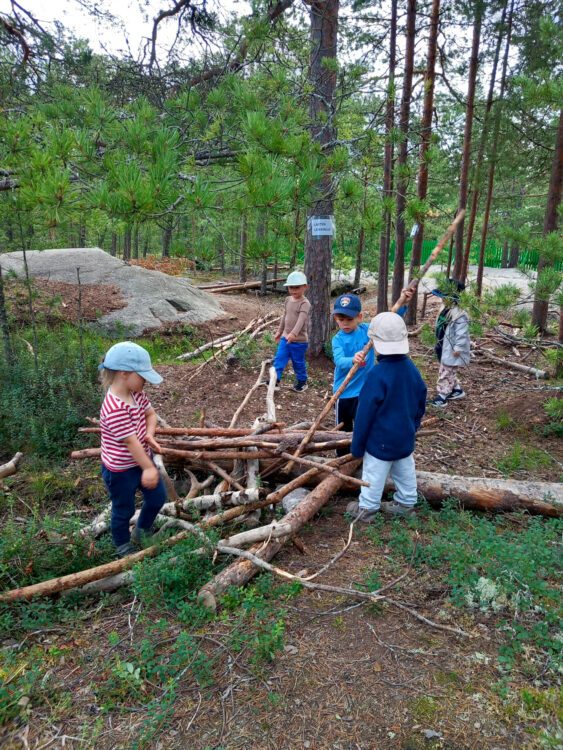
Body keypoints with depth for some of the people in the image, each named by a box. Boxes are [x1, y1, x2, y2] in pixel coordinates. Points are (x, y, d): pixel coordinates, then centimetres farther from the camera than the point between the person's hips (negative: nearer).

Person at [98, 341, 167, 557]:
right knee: (123, 510, 15)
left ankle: (141, 533, 46)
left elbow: (150, 414, 6)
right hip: (121, 470, -8)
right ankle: (123, 547, 41)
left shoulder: (136, 394, -7)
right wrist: (149, 468, -23)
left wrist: (149, 435, -14)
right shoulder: (115, 409, -34)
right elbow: (131, 442, -30)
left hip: (142, 459, 8)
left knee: (157, 497, 20)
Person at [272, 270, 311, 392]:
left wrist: (293, 333, -43)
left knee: (298, 362, 8)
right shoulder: (288, 300, 7)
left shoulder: (305, 303, -16)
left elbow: (301, 319, -30)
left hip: (299, 340, -6)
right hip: (285, 337, 6)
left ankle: (302, 381, 27)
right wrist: (279, 331, 23)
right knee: (279, 358, 2)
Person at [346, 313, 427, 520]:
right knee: (405, 471, 20)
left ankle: (367, 508, 22)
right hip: (405, 438, 7)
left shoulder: (377, 374, -25)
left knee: (374, 473, 8)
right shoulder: (412, 369, -3)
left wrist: (357, 445, -9)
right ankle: (406, 504, 36)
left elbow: (365, 412, -19)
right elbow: (421, 403, 10)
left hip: (381, 440, -7)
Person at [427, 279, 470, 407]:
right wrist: (439, 343, 22)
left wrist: (458, 348, -21)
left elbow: (461, 333, -23)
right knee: (448, 371, 21)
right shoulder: (445, 309, 6)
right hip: (444, 348, 10)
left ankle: (442, 396, 7)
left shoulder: (459, 314, -24)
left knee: (446, 372, -2)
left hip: (451, 350, -10)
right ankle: (457, 389, 37)